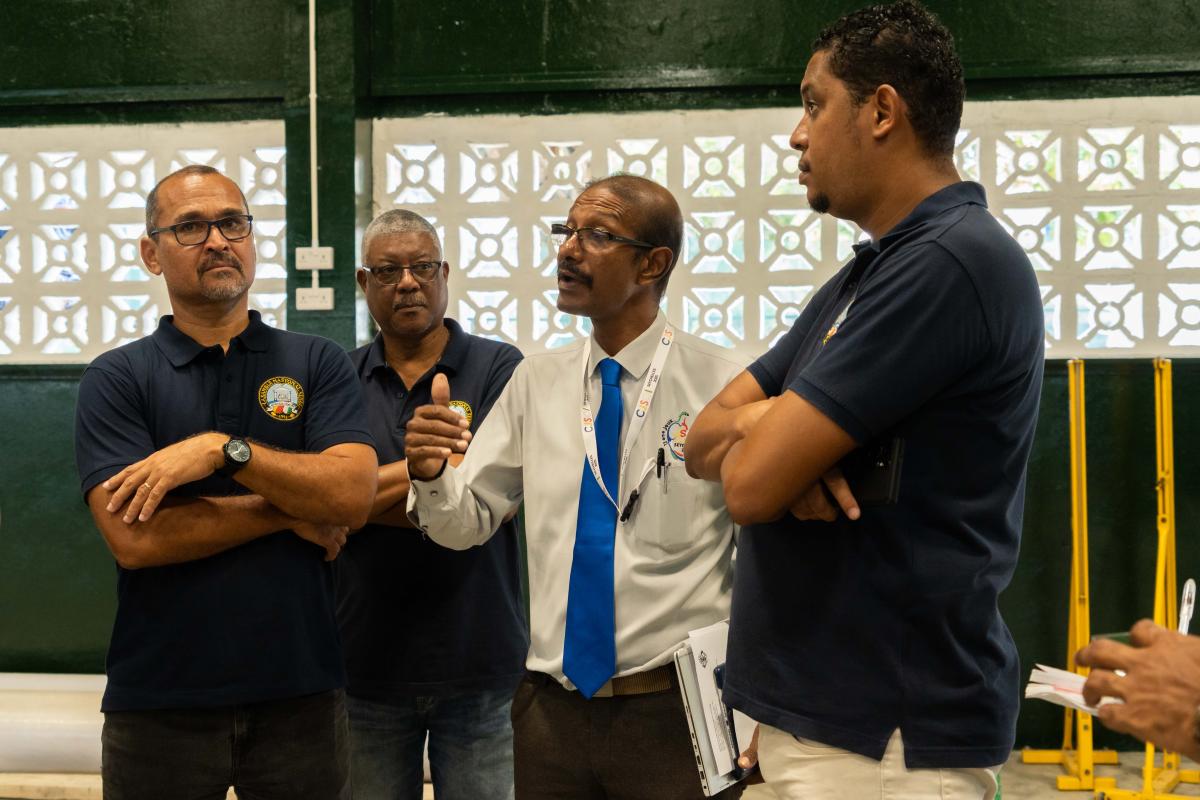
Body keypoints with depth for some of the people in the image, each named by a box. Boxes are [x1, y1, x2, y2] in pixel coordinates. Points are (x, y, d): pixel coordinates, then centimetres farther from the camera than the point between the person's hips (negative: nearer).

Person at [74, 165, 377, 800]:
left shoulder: (318, 363, 5)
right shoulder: (115, 380, 0)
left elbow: (353, 497, -9)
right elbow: (133, 537, -13)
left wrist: (223, 449, -16)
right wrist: (291, 511, -8)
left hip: (299, 693, 1)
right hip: (159, 699, -1)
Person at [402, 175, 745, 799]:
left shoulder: (720, 386, -10)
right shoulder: (535, 383, 4)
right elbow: (467, 524, 5)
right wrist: (430, 474, -15)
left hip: (673, 715, -4)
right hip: (551, 708, 4)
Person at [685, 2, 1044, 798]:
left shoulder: (950, 261, -20)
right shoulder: (867, 275, 12)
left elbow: (750, 480, -23)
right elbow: (704, 440, 8)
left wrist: (754, 429, 0)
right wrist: (770, 429, -14)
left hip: (886, 735, -9)